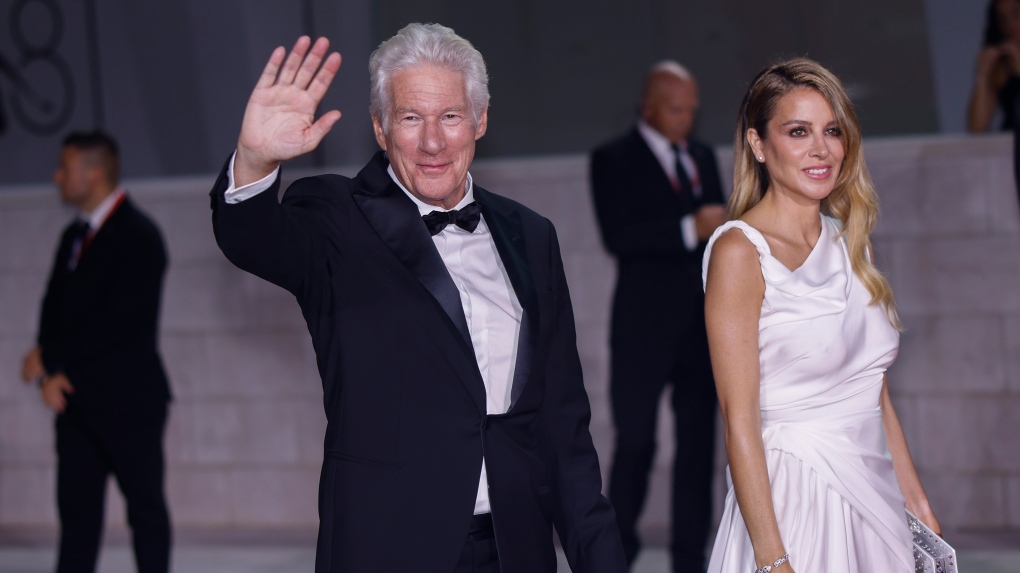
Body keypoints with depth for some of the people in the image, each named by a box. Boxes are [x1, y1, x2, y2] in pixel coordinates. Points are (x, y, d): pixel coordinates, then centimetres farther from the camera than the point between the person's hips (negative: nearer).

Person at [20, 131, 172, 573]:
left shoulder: (138, 237, -12)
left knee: (145, 508, 1)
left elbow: (115, 320, -19)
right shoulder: (74, 237, 14)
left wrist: (49, 359, -12)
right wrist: (49, 374, -8)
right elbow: (53, 309, 10)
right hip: (76, 400, 8)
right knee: (77, 508, 6)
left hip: (128, 401, -7)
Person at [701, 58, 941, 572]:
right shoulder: (740, 251, -11)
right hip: (794, 506, -6)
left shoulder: (847, 241, 10)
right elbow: (739, 421, -15)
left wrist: (919, 505, 12)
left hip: (874, 501, 7)